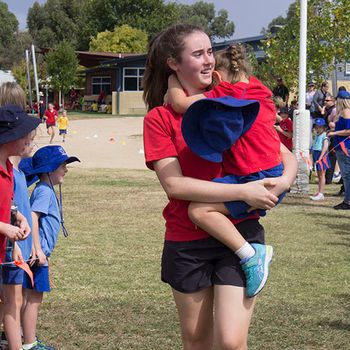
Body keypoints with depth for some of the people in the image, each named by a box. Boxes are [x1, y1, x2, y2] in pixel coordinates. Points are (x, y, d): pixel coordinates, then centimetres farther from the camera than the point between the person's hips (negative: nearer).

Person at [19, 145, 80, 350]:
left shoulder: (48, 190, 15)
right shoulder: (44, 191, -15)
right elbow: (32, 217, -25)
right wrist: (38, 249, -27)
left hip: (40, 253, 10)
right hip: (37, 253, -10)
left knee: (33, 298, 17)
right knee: (33, 298, -5)